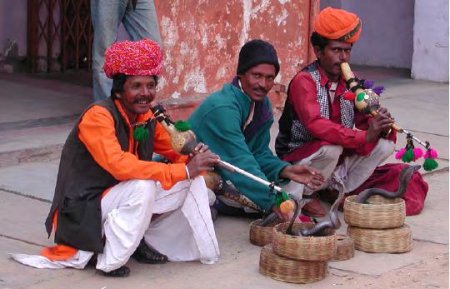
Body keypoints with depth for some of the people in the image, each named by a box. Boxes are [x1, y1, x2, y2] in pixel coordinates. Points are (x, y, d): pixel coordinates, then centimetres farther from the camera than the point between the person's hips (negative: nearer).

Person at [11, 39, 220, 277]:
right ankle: (109, 260, -15)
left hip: (126, 199, 8)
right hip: (84, 210, -8)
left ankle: (142, 240, 6)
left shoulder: (147, 118, 0)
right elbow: (118, 165, -35)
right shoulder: (98, 116, -22)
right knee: (142, 186, -33)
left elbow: (175, 151, 8)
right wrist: (183, 171, -34)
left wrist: (194, 158, -19)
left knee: (193, 180, -3)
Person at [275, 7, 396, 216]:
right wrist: (364, 137, -41)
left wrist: (380, 126, -24)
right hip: (299, 161, -6)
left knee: (384, 145, -10)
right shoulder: (304, 81, -19)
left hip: (340, 160, 6)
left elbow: (365, 120, 2)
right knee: (331, 148, -35)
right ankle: (304, 195, -8)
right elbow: (315, 124, -33)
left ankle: (337, 189, 3)